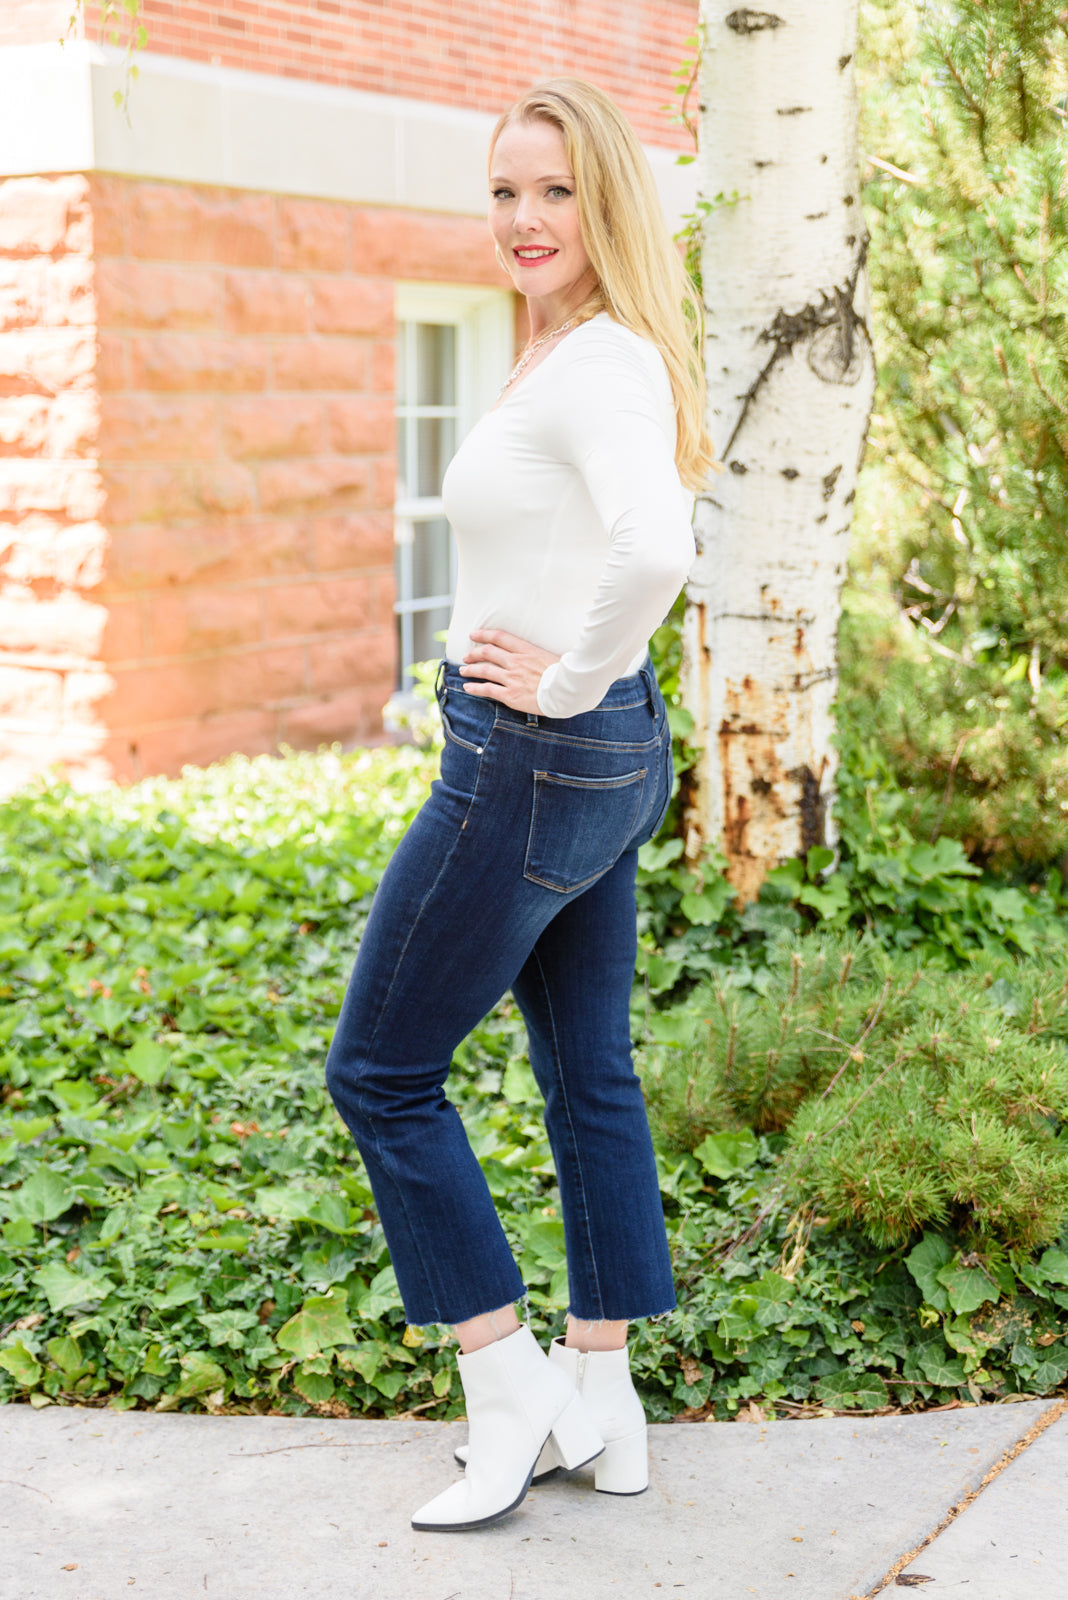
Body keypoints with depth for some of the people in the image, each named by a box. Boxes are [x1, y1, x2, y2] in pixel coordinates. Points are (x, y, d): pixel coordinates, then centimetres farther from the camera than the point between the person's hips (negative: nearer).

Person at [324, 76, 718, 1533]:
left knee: (382, 1071, 3)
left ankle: (513, 1395, 11)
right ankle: (605, 1409, 26)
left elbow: (656, 547, -37)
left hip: (534, 758, -10)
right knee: (589, 1075, 14)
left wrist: (564, 680, -22)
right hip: (607, 757, 10)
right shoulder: (573, 357, 13)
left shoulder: (603, 360, -18)